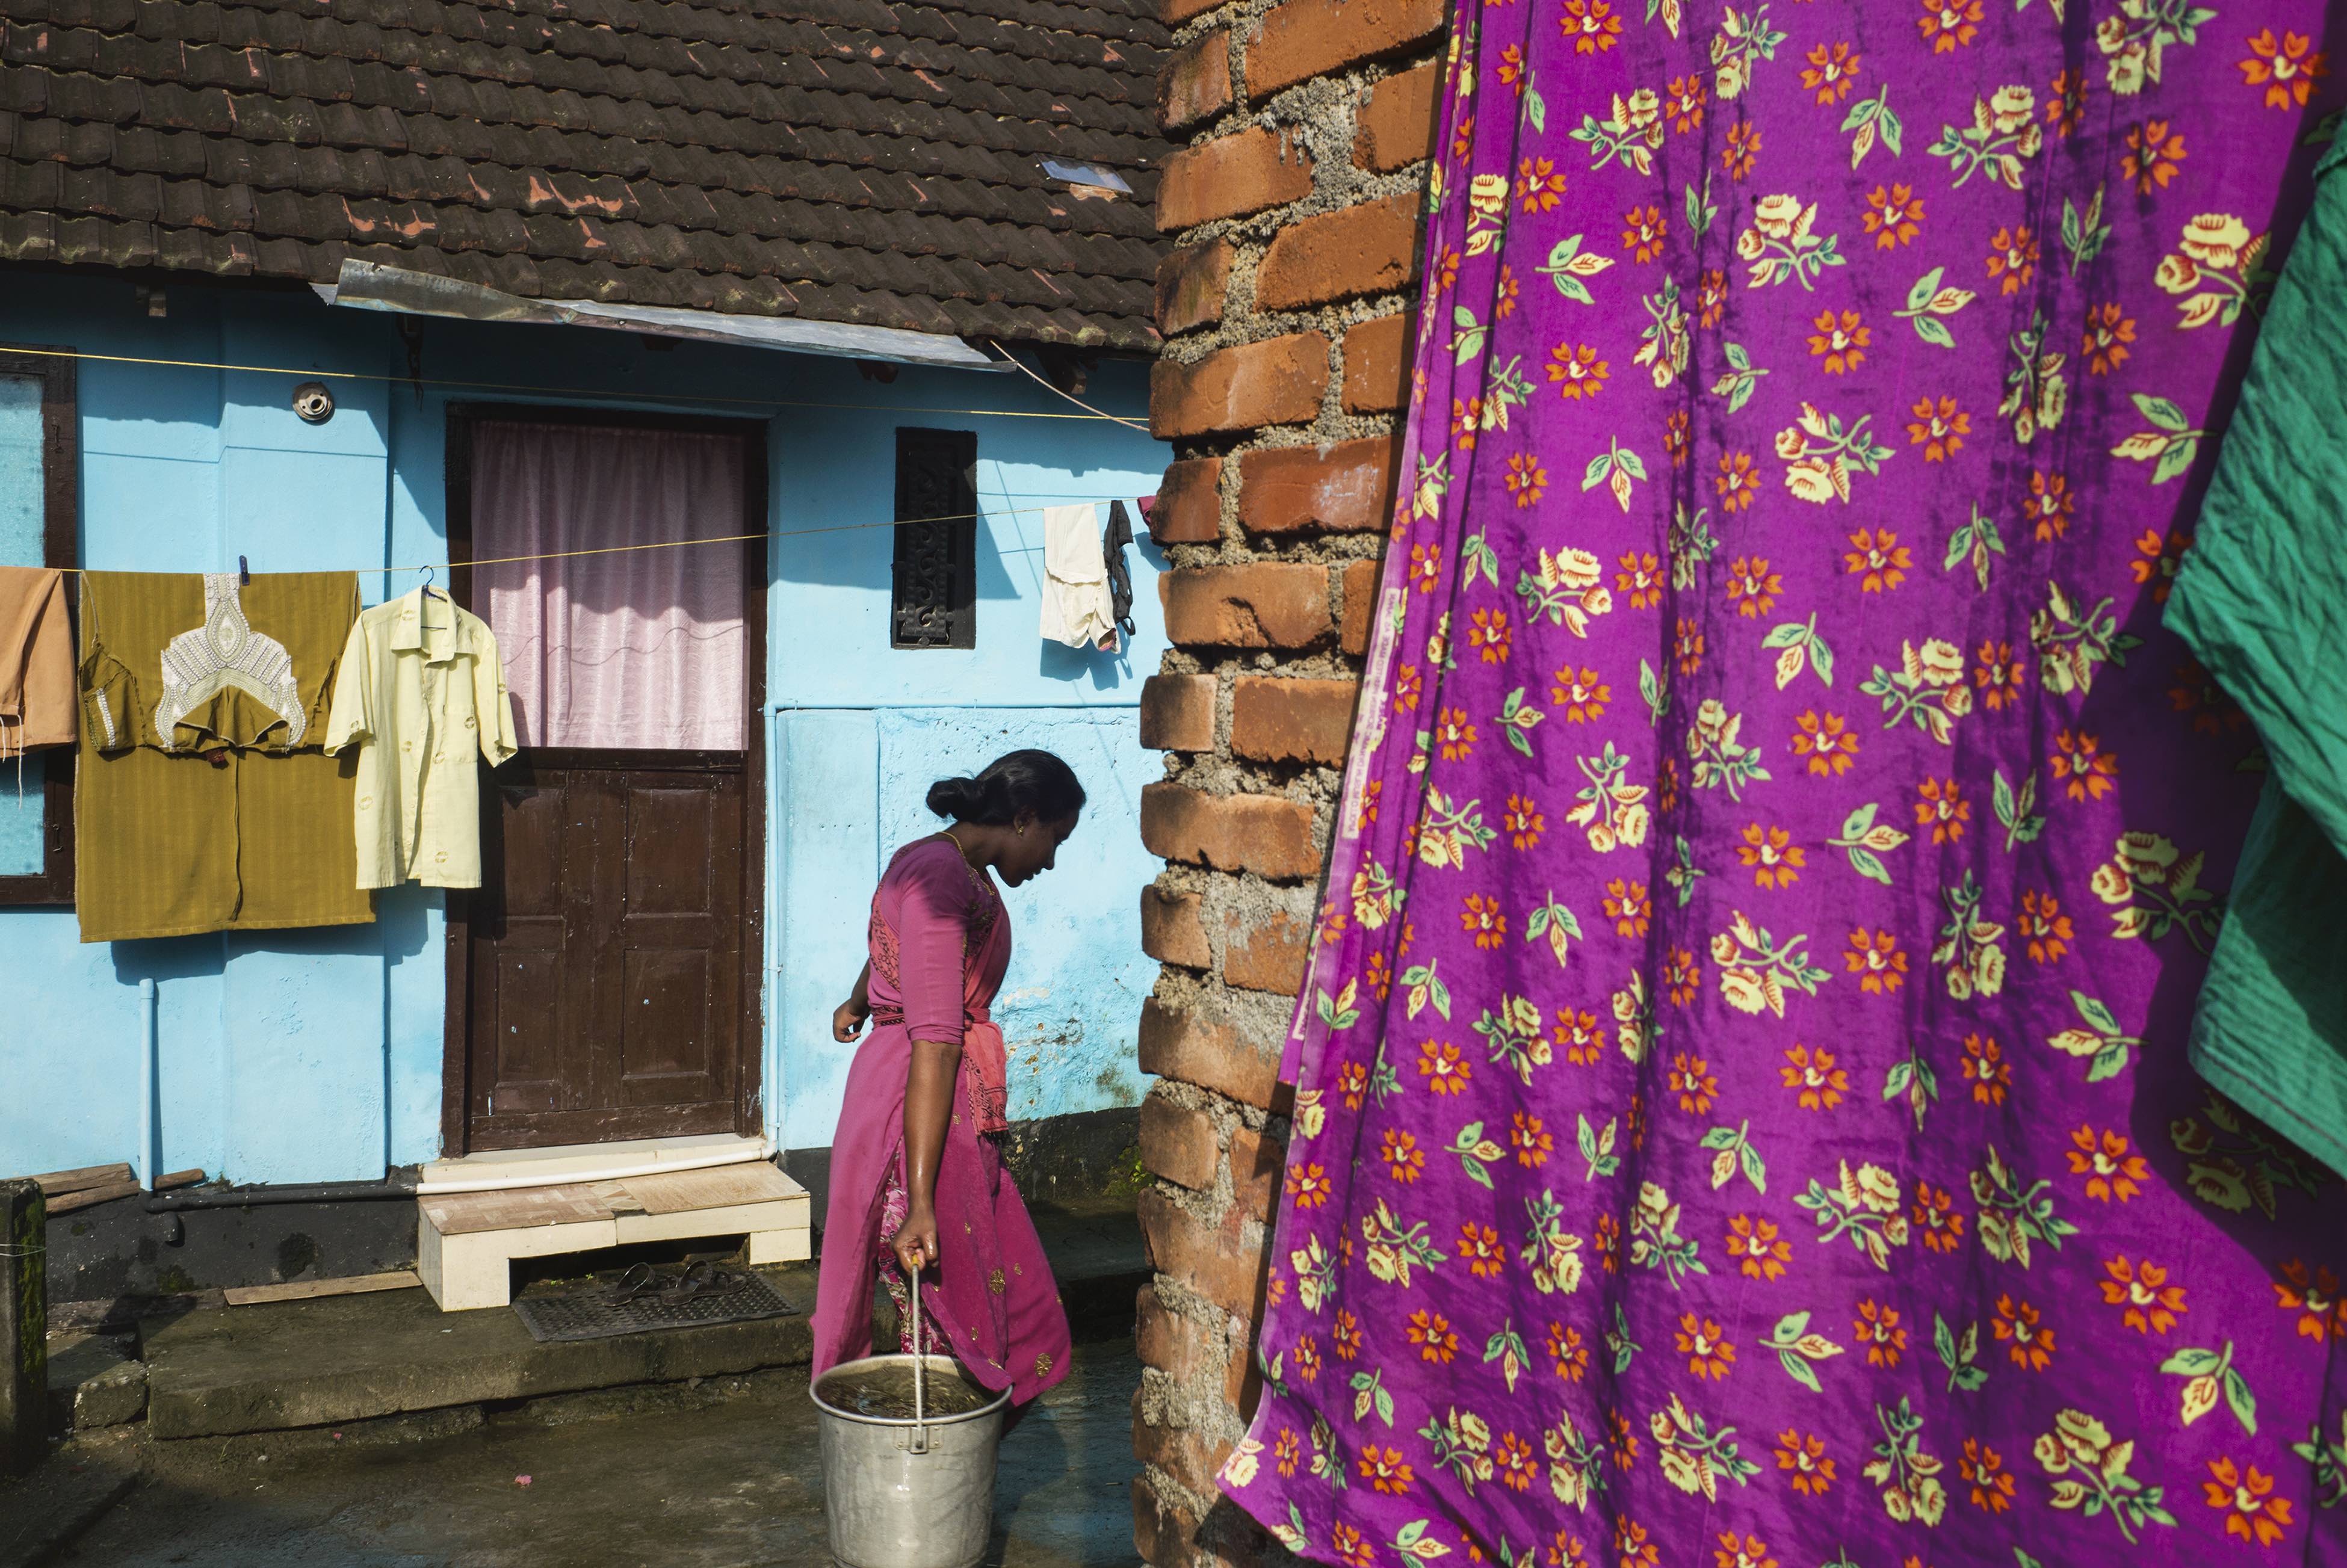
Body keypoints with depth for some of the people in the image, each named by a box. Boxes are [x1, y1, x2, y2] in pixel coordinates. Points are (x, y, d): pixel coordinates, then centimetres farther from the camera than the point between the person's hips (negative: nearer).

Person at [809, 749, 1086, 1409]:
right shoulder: (941, 877, -18)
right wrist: (921, 1202, -28)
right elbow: (934, 1043, -25)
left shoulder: (951, 869, 13)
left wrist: (857, 1007, 57)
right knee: (950, 1331, -4)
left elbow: (884, 953, 36)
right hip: (922, 1113, -10)